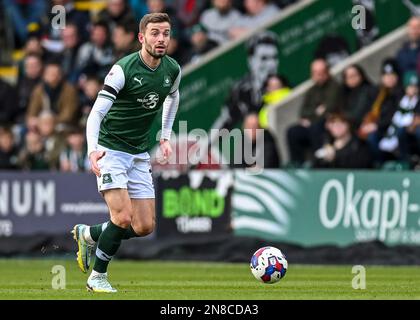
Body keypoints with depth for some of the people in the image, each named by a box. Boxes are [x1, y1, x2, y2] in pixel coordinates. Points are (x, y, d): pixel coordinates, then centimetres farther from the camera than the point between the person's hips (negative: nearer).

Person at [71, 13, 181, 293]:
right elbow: (97, 112, -23)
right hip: (111, 150, -6)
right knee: (123, 217, -19)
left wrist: (166, 137, 19)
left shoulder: (173, 70, 0)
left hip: (140, 154, 6)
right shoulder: (124, 69, -19)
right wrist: (93, 150, -39)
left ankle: (88, 234, 26)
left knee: (145, 227, 2)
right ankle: (97, 277, -1)